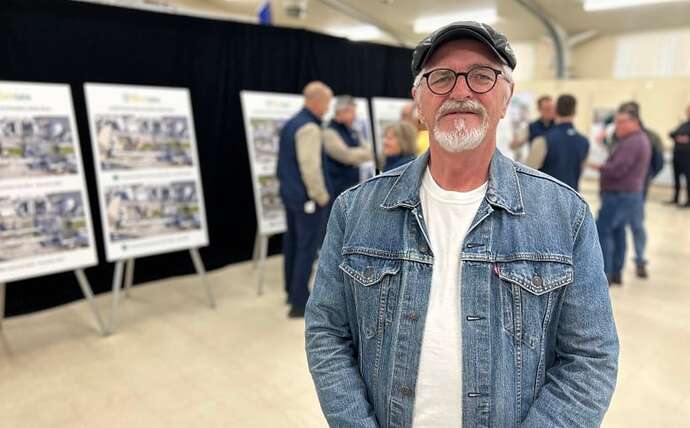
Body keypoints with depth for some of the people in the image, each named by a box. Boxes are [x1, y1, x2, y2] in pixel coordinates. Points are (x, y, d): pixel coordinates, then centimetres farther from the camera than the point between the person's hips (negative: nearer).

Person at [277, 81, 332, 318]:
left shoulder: (291, 123, 11)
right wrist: (322, 196, -13)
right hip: (306, 197, -10)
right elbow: (310, 167, -24)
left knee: (292, 243, 16)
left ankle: (292, 292, 28)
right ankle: (300, 303, 5)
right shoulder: (309, 128, -19)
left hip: (289, 193, 10)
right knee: (307, 248, -2)